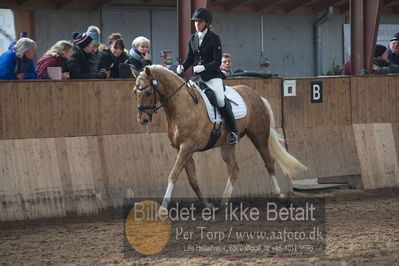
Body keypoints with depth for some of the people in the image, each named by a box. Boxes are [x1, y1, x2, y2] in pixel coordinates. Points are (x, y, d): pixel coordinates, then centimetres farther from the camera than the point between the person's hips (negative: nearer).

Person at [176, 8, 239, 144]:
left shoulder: (214, 38, -6)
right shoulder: (192, 39, 9)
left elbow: (217, 61, -11)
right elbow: (189, 59, 14)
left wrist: (203, 67, -27)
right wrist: (182, 67, -7)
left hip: (213, 76, -6)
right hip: (198, 76, 6)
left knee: (221, 100, -25)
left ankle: (234, 132, -18)